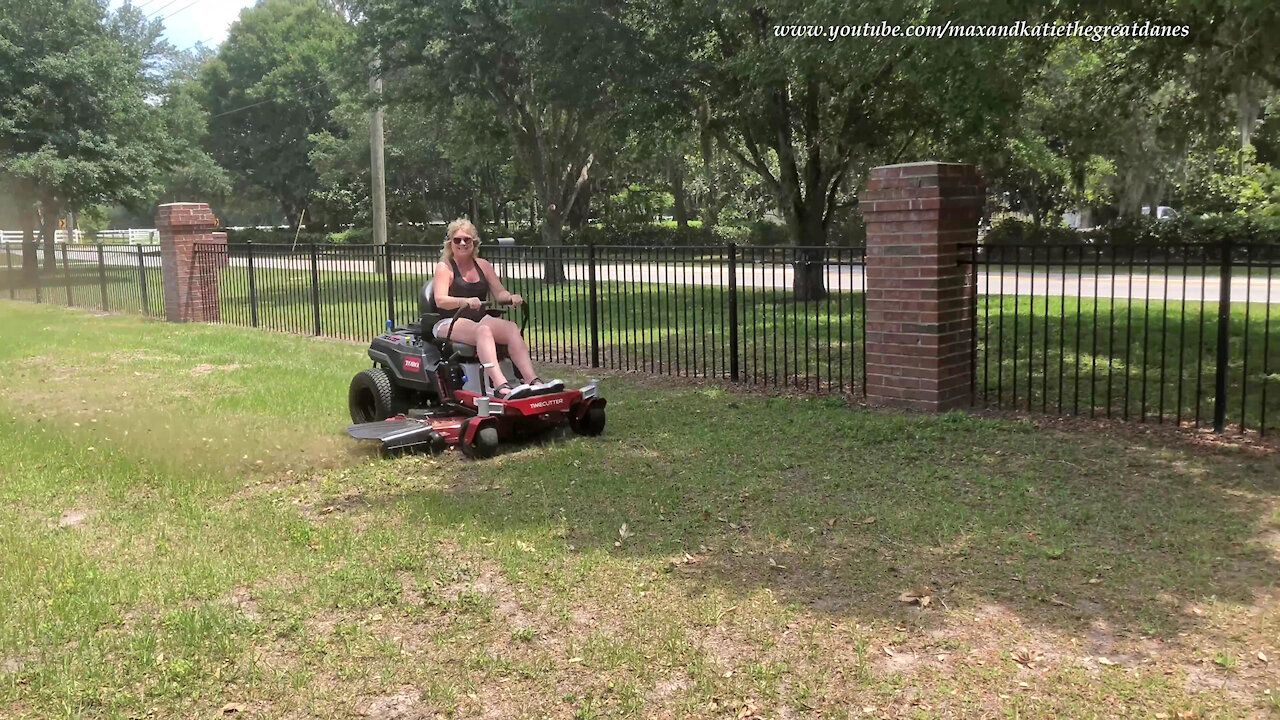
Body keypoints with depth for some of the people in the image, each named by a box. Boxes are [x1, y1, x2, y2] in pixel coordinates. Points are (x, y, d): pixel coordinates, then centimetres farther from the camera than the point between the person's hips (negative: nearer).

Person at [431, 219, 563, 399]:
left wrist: (511, 297, -13)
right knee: (482, 330, -36)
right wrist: (466, 301, -34)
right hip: (449, 323, -5)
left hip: (479, 319, 5)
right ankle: (501, 387, -54)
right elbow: (440, 300, -15)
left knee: (512, 328, -23)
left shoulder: (483, 265, 16)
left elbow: (500, 293, 12)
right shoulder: (444, 267, 0)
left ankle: (533, 381, -38)